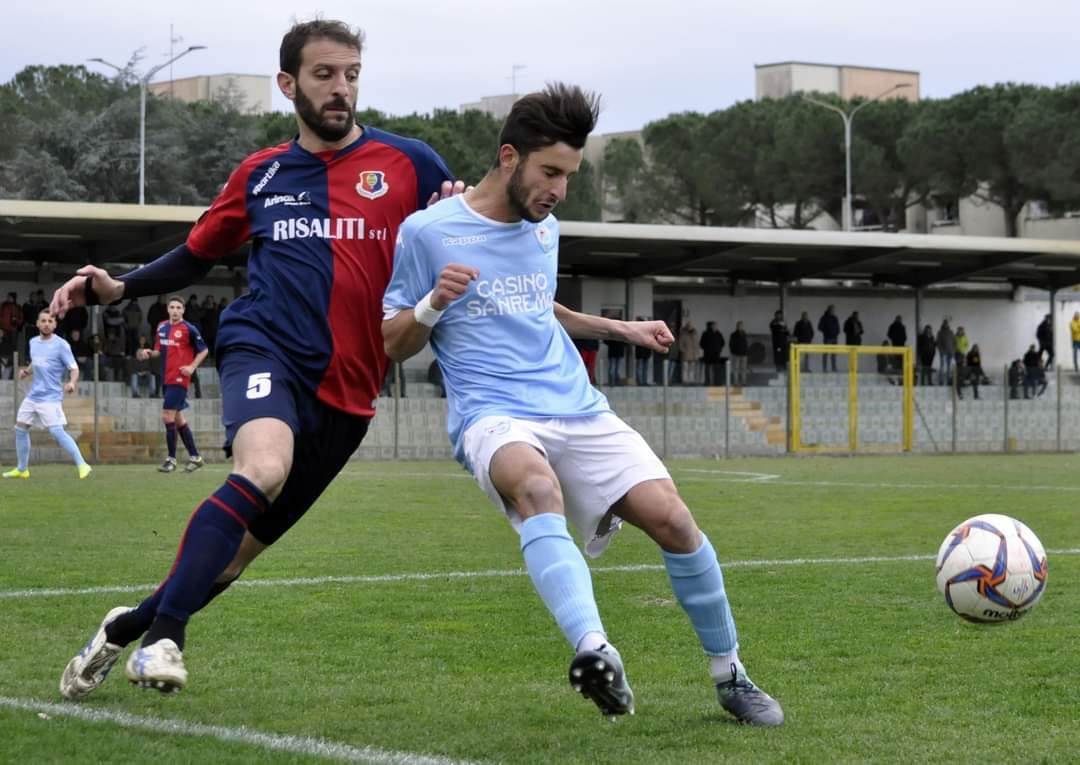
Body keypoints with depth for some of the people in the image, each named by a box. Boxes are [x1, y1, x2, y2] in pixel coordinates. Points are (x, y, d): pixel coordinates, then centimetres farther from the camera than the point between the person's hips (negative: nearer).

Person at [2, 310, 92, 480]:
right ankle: (22, 469, 24)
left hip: (50, 397, -7)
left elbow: (74, 368, -11)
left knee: (57, 431, -18)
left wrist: (72, 383, -32)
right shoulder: (33, 342, 10)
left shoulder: (61, 345, -10)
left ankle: (82, 465, -14)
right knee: (20, 428, 10)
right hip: (33, 395, 7)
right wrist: (26, 371, 5)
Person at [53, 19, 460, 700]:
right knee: (263, 469, -32)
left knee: (250, 541, 7)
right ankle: (164, 637, -31)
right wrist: (121, 287, 8)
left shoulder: (409, 164, 4)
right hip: (265, 347, -1)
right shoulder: (260, 174, 11)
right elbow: (198, 255, 23)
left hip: (347, 387, 1)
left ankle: (128, 627, 28)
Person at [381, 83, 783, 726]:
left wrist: (619, 329, 27)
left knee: (670, 516, -14)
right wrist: (433, 303, -14)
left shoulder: (545, 229, 17)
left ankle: (730, 675, 6)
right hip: (492, 416, -5)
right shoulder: (428, 231, 0)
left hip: (578, 409, 6)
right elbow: (392, 347, 5)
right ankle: (595, 650, -59)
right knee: (537, 486, -40)